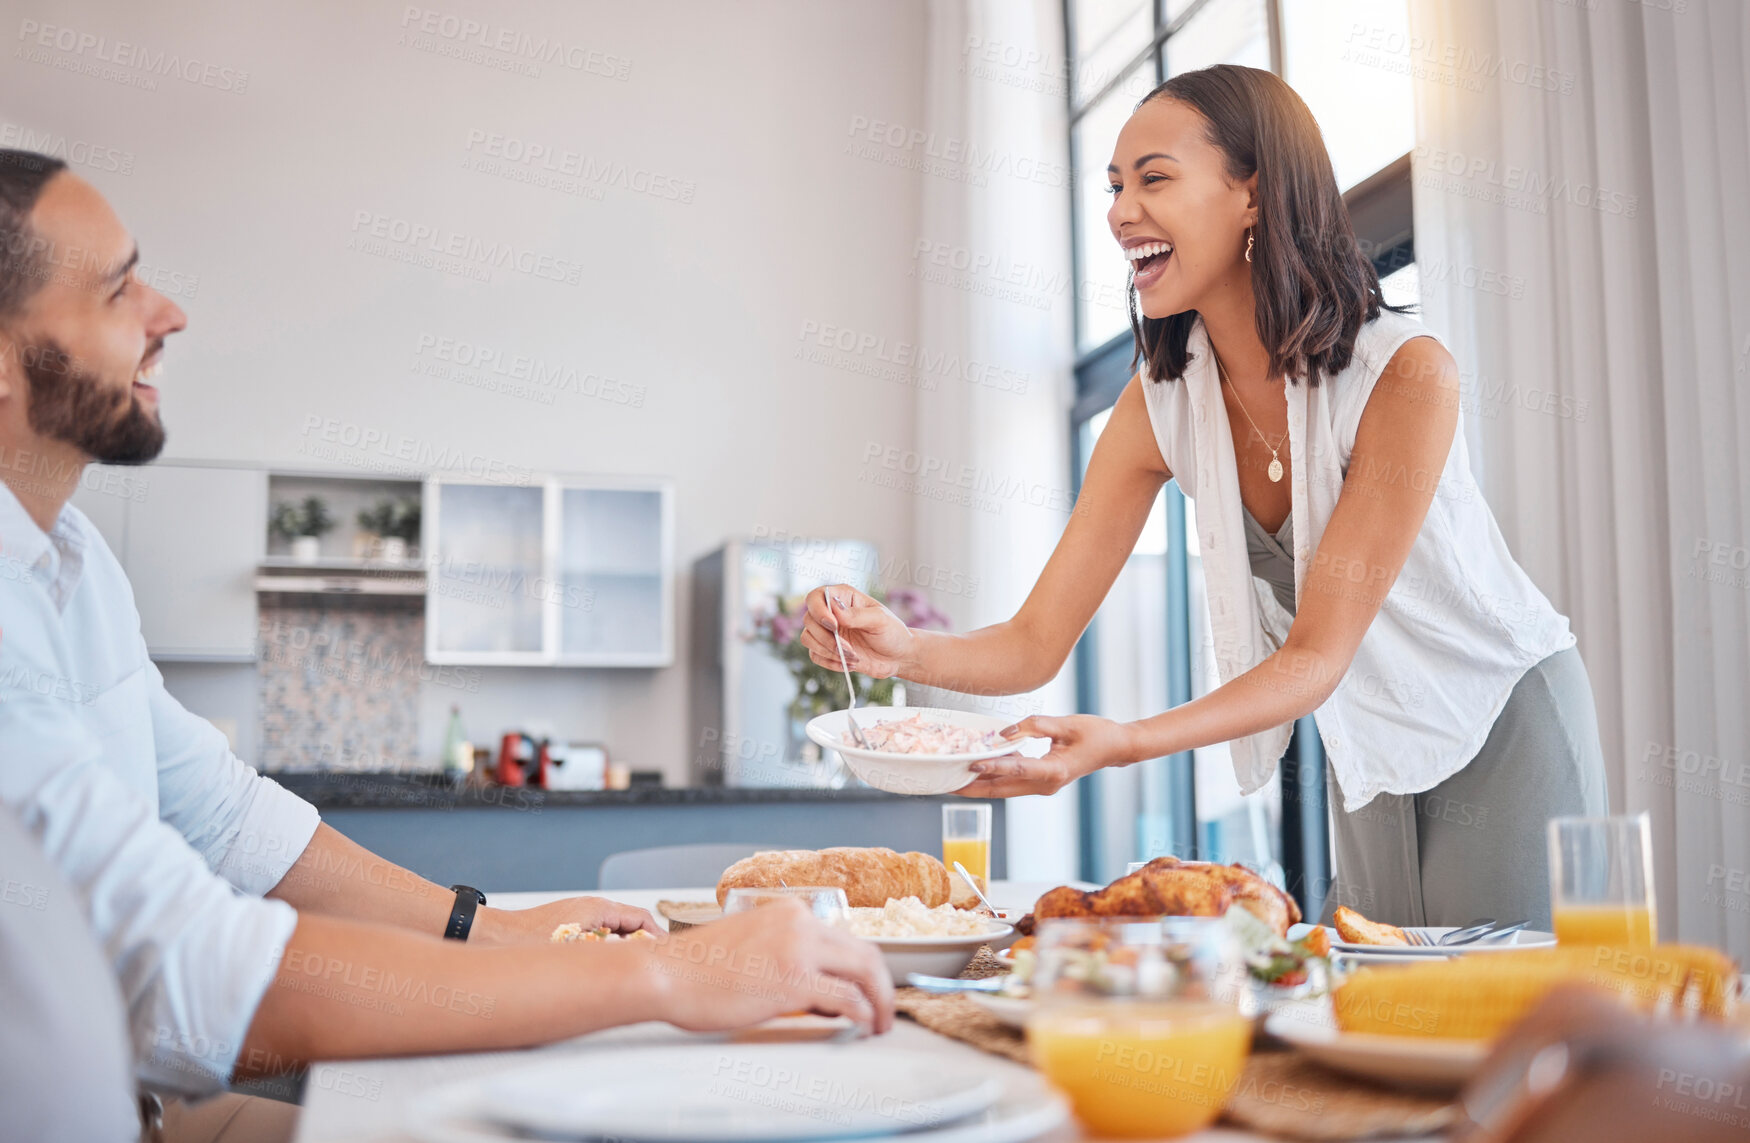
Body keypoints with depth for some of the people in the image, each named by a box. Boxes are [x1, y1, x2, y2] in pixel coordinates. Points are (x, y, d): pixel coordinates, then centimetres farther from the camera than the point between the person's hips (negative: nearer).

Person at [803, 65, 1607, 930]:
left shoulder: (1406, 373, -27)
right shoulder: (1160, 405, -12)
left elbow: (1318, 654, -28)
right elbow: (1037, 642, -13)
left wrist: (1126, 744, -42)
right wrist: (904, 649, -34)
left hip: (1507, 724, -4)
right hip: (1367, 754, 4)